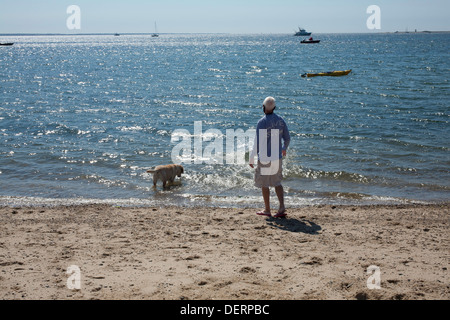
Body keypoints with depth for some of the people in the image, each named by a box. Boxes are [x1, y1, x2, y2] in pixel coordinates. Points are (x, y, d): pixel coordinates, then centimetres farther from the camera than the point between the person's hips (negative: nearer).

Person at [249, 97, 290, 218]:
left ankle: (267, 210, 17)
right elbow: (287, 138, 9)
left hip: (265, 158, -5)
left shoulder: (262, 122, -16)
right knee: (277, 182, 16)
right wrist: (284, 148, 30)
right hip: (278, 157, 5)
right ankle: (282, 207, 3)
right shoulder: (280, 120, 1)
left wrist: (251, 159, -8)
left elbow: (257, 143, -17)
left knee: (264, 184, 9)